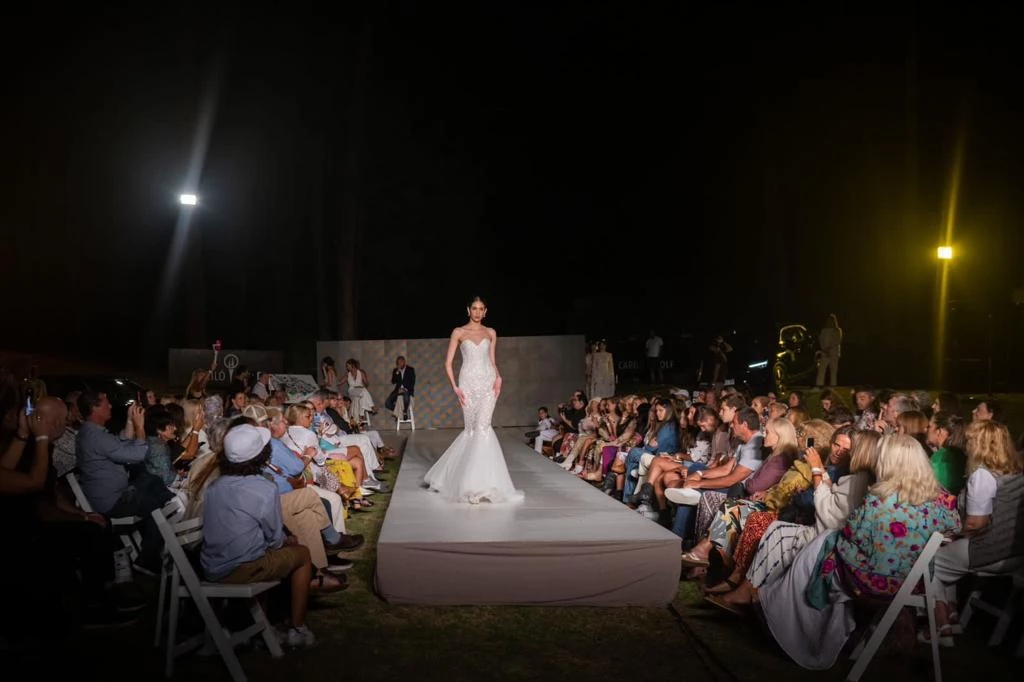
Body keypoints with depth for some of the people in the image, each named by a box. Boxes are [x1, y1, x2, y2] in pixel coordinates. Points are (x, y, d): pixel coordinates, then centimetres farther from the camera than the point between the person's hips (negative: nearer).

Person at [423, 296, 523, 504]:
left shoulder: (490, 333, 12)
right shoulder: (459, 332, 5)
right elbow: (448, 363, 3)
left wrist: (498, 377, -1)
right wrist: (455, 387, -7)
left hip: (488, 383, 1)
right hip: (468, 383, -1)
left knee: (483, 427, -14)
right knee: (471, 429, 1)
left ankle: (480, 483, -13)